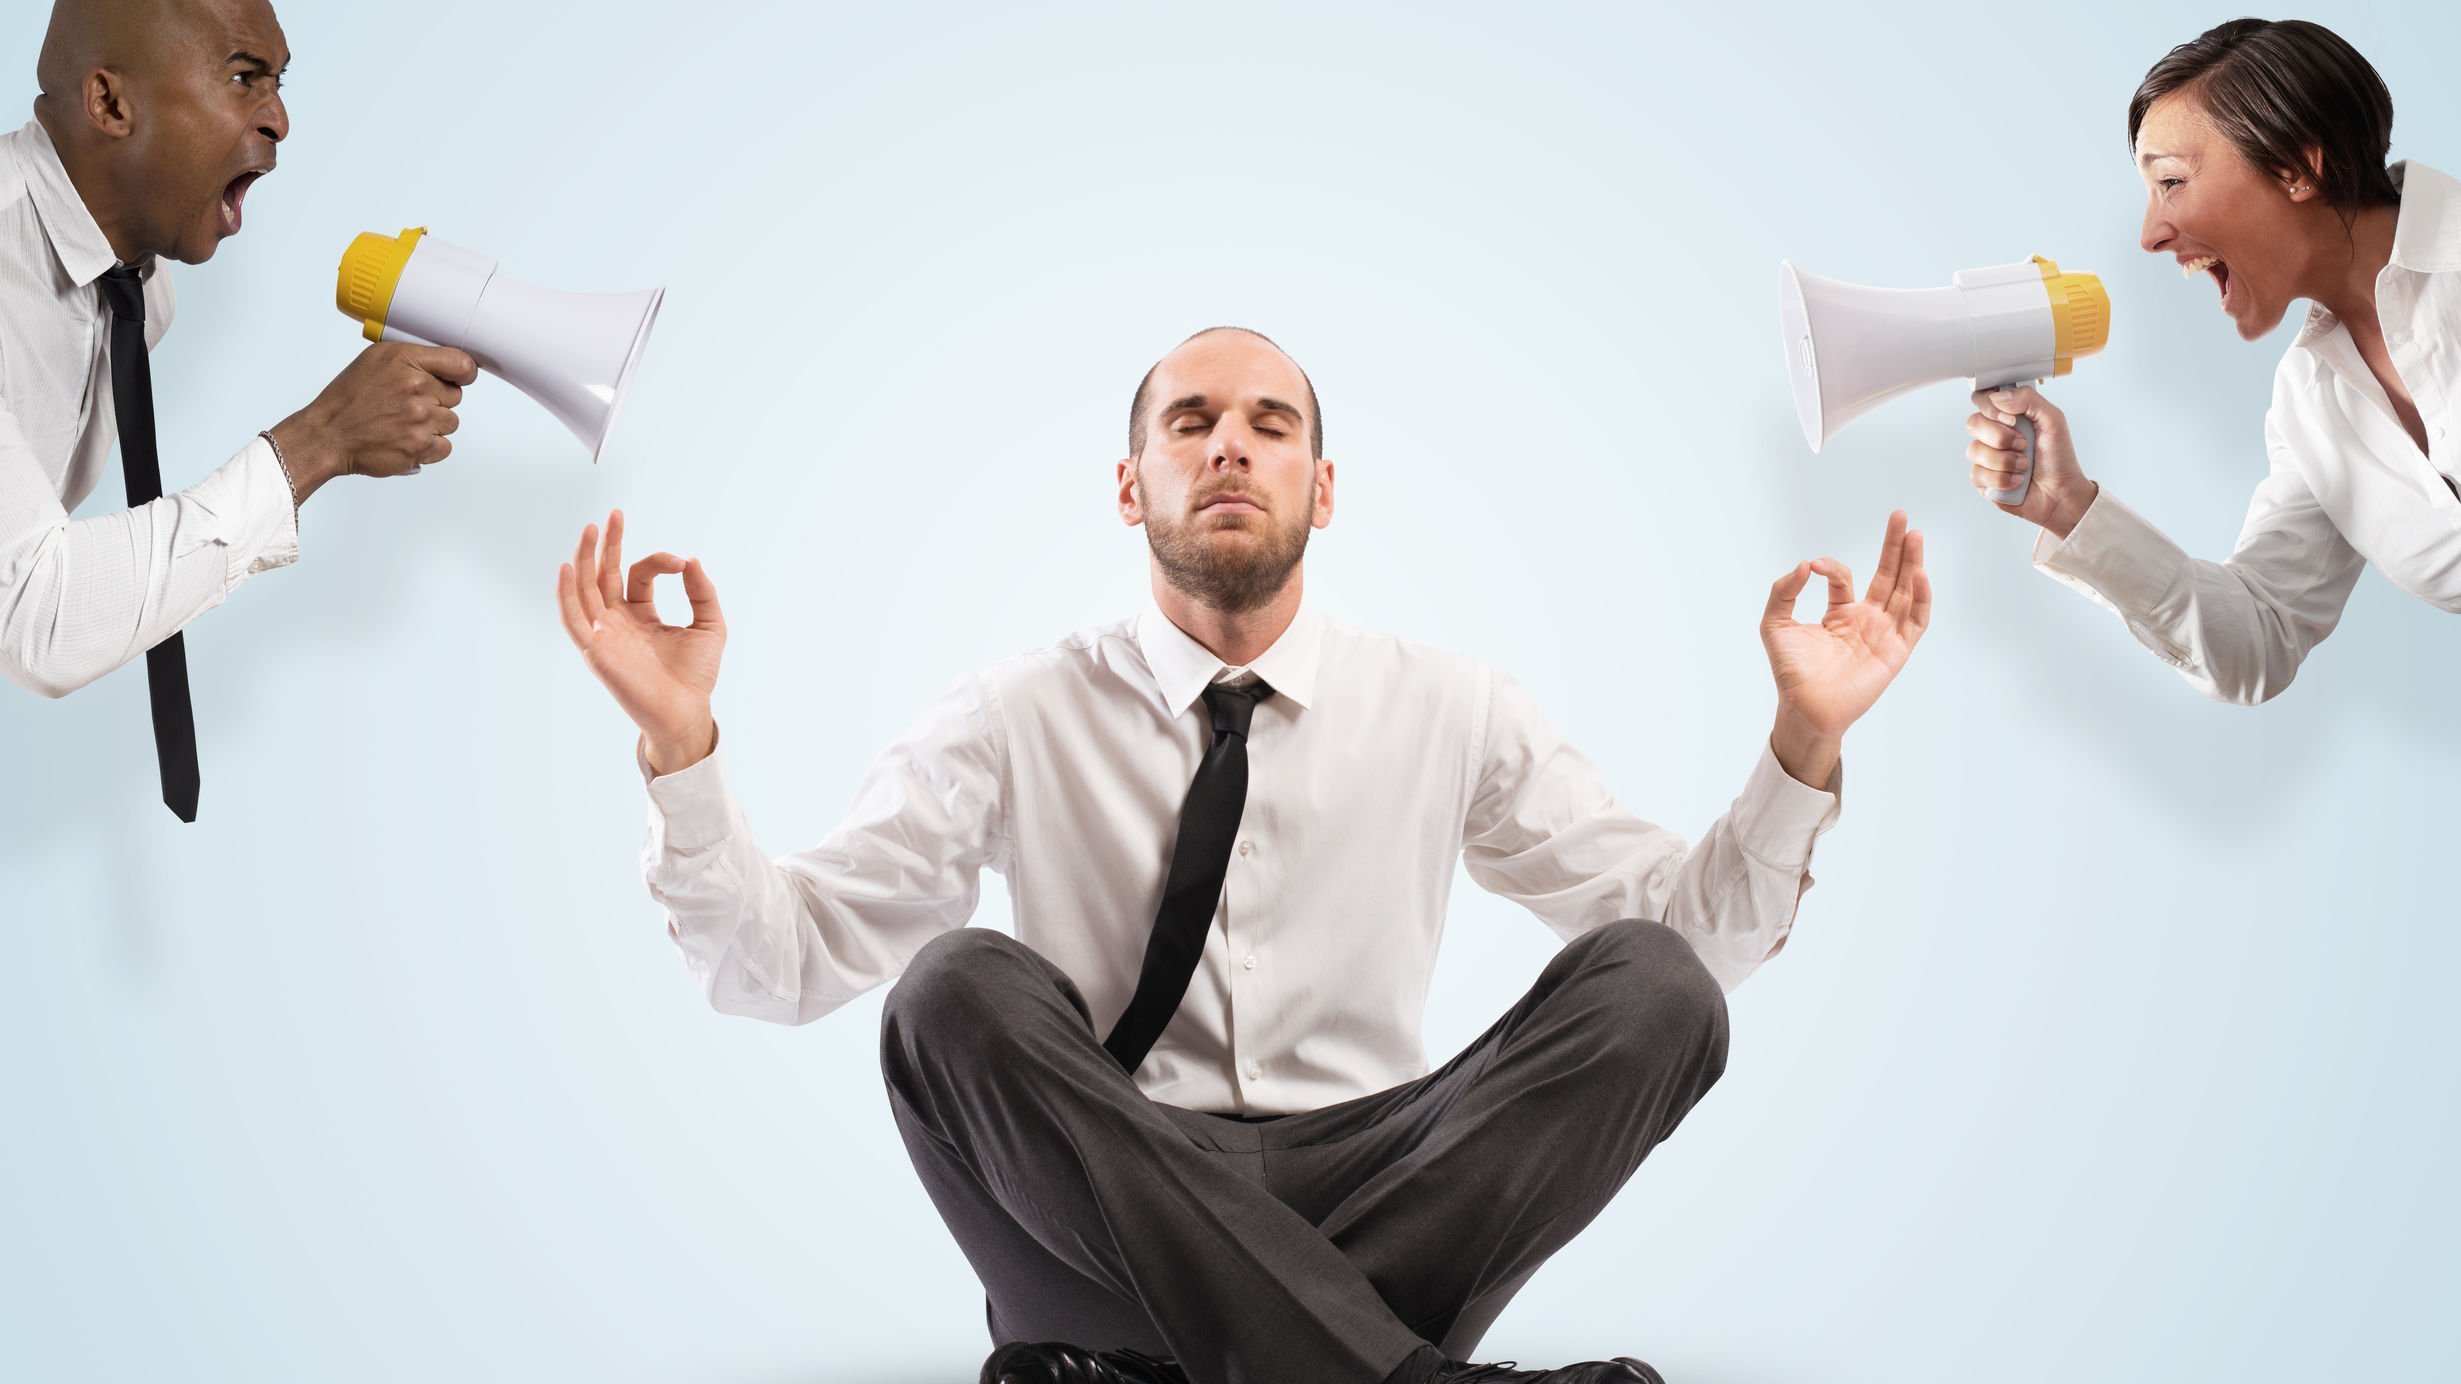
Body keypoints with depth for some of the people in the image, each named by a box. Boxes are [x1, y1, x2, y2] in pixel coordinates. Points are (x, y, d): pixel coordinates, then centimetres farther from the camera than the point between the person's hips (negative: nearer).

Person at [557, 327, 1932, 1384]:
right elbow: (779, 962, 0)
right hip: (1101, 1216, -1)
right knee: (961, 988, -29)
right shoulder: (1018, 722, 6)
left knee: (1648, 980, -21)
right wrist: (679, 738, -15)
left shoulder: (1448, 709, 9)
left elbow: (1694, 935, 7)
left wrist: (1808, 737, -9)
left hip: (1375, 1197, 2)